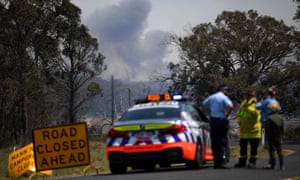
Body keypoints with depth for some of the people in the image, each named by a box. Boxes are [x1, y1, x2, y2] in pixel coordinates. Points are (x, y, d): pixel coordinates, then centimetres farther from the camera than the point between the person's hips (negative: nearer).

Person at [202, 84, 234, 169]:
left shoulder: (212, 97, 10)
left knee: (214, 142, 9)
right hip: (221, 120, -6)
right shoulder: (224, 97, -10)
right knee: (222, 141, -3)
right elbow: (230, 106, -26)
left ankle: (216, 162, 12)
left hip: (213, 120, 6)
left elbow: (204, 103, 23)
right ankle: (222, 161, -7)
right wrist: (226, 115, -12)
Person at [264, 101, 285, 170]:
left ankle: (272, 164, 2)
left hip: (272, 137, -5)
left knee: (272, 150, 2)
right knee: (279, 150, 7)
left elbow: (267, 129, -11)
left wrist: (268, 136, -1)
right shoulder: (280, 117, 3)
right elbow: (283, 128, 8)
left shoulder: (269, 118, -12)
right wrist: (281, 135, 15)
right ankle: (282, 165, 7)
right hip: (279, 137, 5)